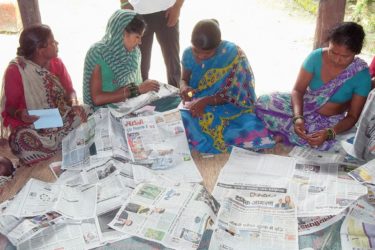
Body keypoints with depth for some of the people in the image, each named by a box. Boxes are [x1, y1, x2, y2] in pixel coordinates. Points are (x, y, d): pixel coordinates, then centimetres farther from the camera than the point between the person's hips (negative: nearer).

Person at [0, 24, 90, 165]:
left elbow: (70, 90, 4)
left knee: (85, 115, -22)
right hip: (32, 126, -4)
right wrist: (20, 114, -31)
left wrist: (74, 104, -20)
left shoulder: (56, 62, 1)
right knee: (22, 141, -35)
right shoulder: (15, 71, -13)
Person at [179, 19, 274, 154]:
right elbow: (184, 79, 11)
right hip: (195, 104, 3)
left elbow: (231, 93, -16)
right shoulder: (189, 54, -6)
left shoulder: (232, 54, -18)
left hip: (228, 105, -3)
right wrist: (183, 86, -16)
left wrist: (206, 101, -31)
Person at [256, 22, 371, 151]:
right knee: (263, 102, -21)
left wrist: (329, 133, -34)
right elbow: (298, 90, -14)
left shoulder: (361, 74, -20)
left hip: (328, 120, -1)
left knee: (323, 142, -36)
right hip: (302, 105, 1)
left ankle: (282, 134, -13)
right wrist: (298, 117, -34)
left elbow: (353, 116, -14)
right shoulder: (316, 56, -17)